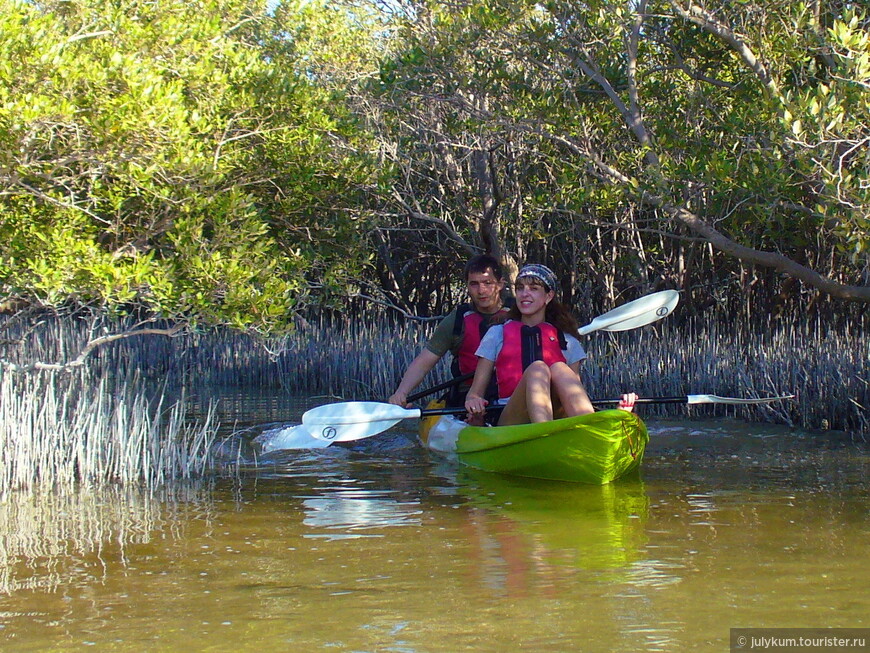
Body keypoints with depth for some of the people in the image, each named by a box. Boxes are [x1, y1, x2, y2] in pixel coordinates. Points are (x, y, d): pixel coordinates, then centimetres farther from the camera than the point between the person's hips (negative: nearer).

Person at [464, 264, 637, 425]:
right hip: (510, 420, -1)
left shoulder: (566, 340, 22)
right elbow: (475, 391, 14)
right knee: (537, 369, -29)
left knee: (560, 370, -26)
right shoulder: (498, 334, 21)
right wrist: (473, 401, -11)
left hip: (555, 419, 1)